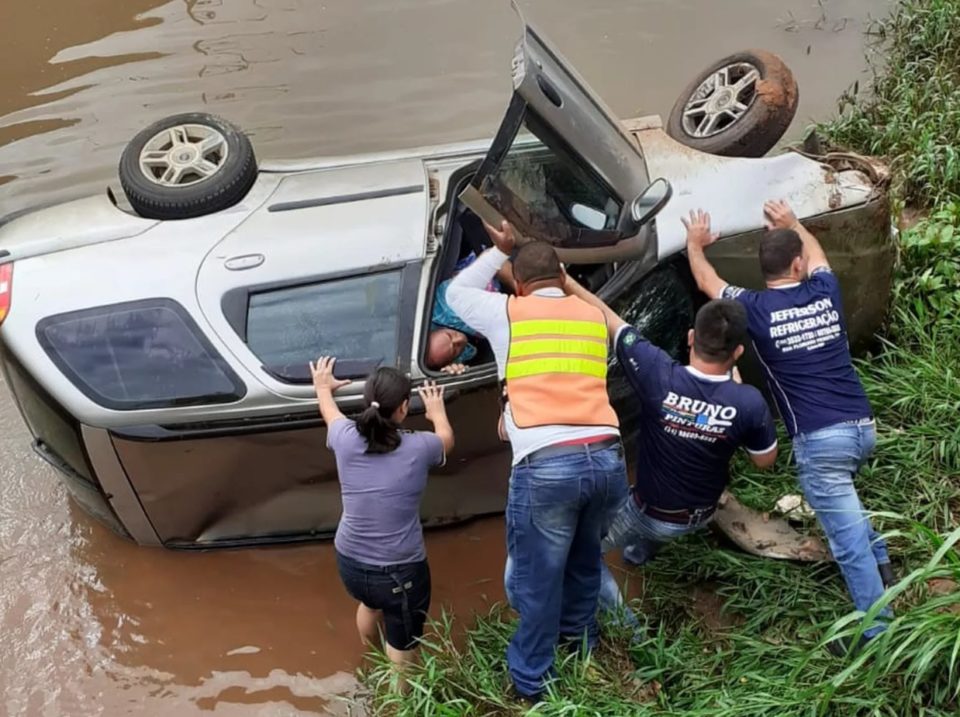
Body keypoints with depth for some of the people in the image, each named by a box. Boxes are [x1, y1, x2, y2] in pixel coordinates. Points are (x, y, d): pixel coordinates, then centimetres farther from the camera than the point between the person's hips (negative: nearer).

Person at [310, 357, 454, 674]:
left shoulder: (346, 439, -11)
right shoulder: (419, 447, -17)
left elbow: (331, 413, 15)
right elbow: (446, 439, 9)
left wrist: (323, 388, 36)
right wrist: (437, 410, 31)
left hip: (349, 562, 6)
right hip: (402, 570, -5)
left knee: (370, 603, 37)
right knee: (401, 656, 13)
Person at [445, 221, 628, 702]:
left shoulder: (506, 313, 7)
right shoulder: (593, 316, 18)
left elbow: (455, 292, 26)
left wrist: (499, 250, 34)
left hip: (545, 466, -4)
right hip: (605, 458, 5)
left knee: (536, 579, 11)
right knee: (584, 558, 28)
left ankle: (531, 682, 26)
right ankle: (579, 640, 49)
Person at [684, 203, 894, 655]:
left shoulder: (755, 309, -7)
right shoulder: (826, 292, 3)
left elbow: (707, 282, 14)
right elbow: (817, 252, 29)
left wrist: (694, 243, 31)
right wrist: (792, 223, 44)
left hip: (819, 438, -6)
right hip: (863, 426, 6)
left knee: (848, 539, -1)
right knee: (840, 495, 35)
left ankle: (875, 630, 3)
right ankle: (880, 561, 38)